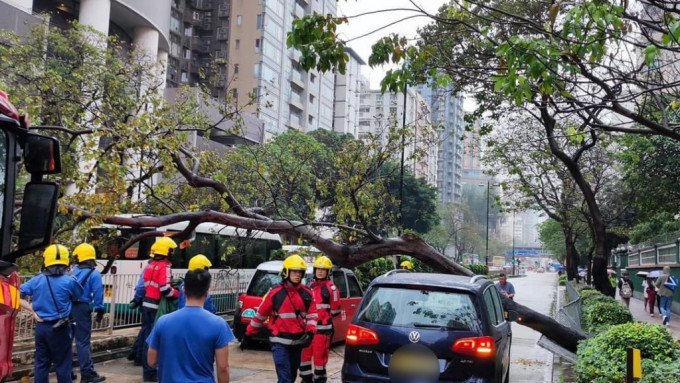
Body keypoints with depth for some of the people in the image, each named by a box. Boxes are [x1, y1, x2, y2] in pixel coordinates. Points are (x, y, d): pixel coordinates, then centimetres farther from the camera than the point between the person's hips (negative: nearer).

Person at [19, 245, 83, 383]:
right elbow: (78, 296, 4)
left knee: (41, 363, 12)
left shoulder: (36, 280, 0)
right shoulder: (69, 281, -11)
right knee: (62, 364, 6)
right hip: (59, 328, -4)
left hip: (41, 327, 4)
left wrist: (33, 310, 1)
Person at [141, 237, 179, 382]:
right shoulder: (165, 267, -16)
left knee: (147, 337, 16)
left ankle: (147, 369, 26)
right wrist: (179, 294, -9)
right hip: (156, 308, -9)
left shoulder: (150, 266, 13)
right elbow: (165, 290, -23)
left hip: (146, 305, 9)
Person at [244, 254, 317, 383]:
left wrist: (310, 332, -12)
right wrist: (248, 334, 4)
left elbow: (312, 315, 6)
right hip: (280, 342, -5)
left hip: (297, 341, 5)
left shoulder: (307, 293, 3)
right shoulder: (275, 293, -9)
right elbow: (260, 315, -1)